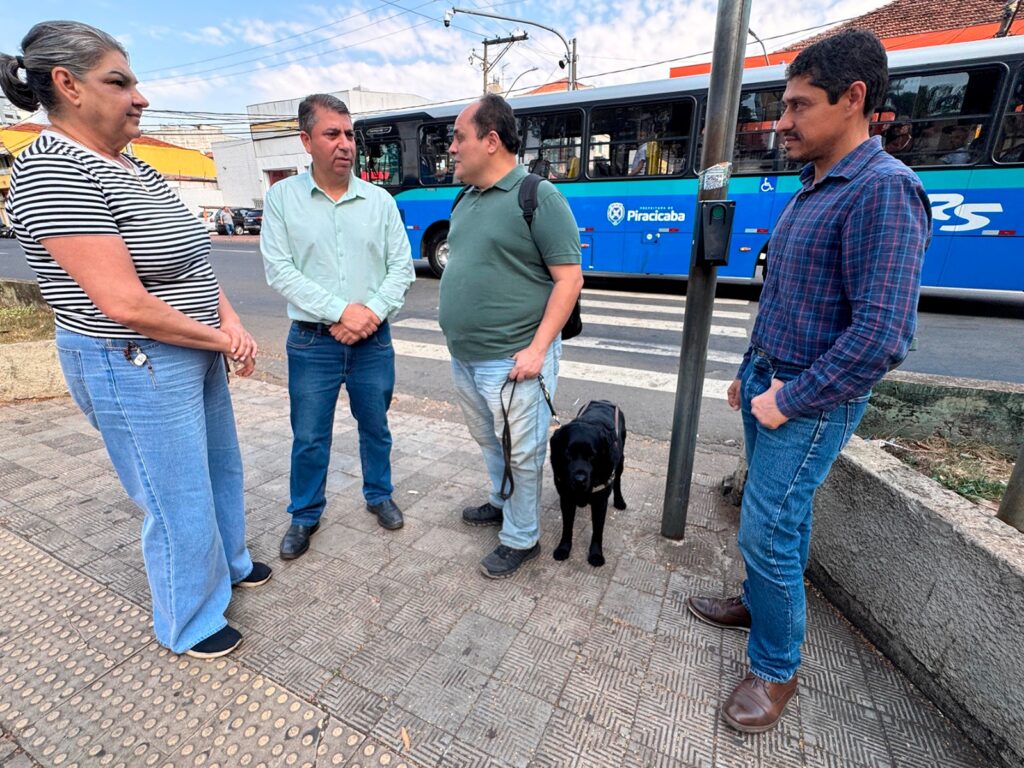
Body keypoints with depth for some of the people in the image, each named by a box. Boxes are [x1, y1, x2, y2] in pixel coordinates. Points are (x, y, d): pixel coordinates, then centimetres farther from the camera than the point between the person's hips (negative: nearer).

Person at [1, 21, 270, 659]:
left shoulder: (135, 170, 9)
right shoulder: (54, 169, -18)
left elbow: (188, 258, 12)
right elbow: (124, 304, -25)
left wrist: (231, 320, -5)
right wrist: (222, 340, -15)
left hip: (196, 355, 9)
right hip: (136, 370, -9)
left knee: (222, 469, 23)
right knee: (181, 507, 6)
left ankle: (229, 563, 48)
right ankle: (188, 625, 31)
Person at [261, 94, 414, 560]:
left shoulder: (380, 200, 4)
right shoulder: (282, 197, 0)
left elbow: (401, 266, 1)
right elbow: (279, 271, -8)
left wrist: (373, 311, -15)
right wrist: (340, 311, -18)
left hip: (372, 341, 2)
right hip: (312, 342, -1)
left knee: (375, 427, 15)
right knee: (309, 438, 10)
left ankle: (379, 495, 38)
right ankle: (305, 516, 32)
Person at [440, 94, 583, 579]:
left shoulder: (538, 197, -11)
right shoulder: (467, 200, 12)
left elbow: (569, 278, -14)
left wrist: (538, 349, -20)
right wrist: (457, 335, 14)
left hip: (512, 360, -8)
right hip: (464, 357, 8)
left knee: (521, 454, 6)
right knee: (489, 442, 23)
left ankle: (521, 539, 25)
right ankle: (501, 504, 45)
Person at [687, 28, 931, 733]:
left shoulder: (883, 190, -18)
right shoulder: (811, 188, 12)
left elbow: (882, 334, -25)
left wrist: (787, 400, -19)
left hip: (811, 404, -8)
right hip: (770, 383, 9)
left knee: (766, 531, -1)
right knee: (784, 513, 21)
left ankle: (777, 670, 21)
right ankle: (764, 602, 41)